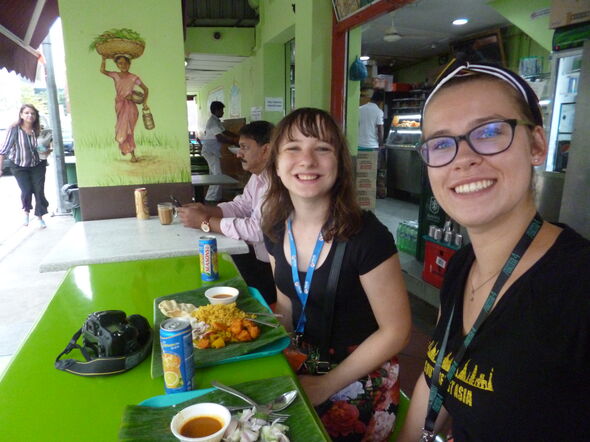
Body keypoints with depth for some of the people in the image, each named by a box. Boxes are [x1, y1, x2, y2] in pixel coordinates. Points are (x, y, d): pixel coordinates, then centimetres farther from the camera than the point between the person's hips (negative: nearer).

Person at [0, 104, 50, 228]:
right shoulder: (14, 129, -16)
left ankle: (40, 216, 19)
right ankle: (26, 212, 23)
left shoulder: (39, 130, -10)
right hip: (19, 166, -2)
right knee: (26, 191, -9)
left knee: (39, 191, -2)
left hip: (37, 165, 2)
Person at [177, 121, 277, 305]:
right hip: (260, 255, 8)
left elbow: (257, 229, -30)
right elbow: (241, 205, 12)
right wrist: (206, 210, -6)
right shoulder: (259, 174, 7)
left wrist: (205, 222, -20)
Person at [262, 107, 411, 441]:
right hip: (301, 370, 5)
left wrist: (327, 385, -16)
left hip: (358, 385, -5)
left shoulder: (366, 235, -26)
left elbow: (396, 331, -19)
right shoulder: (277, 230, -7)